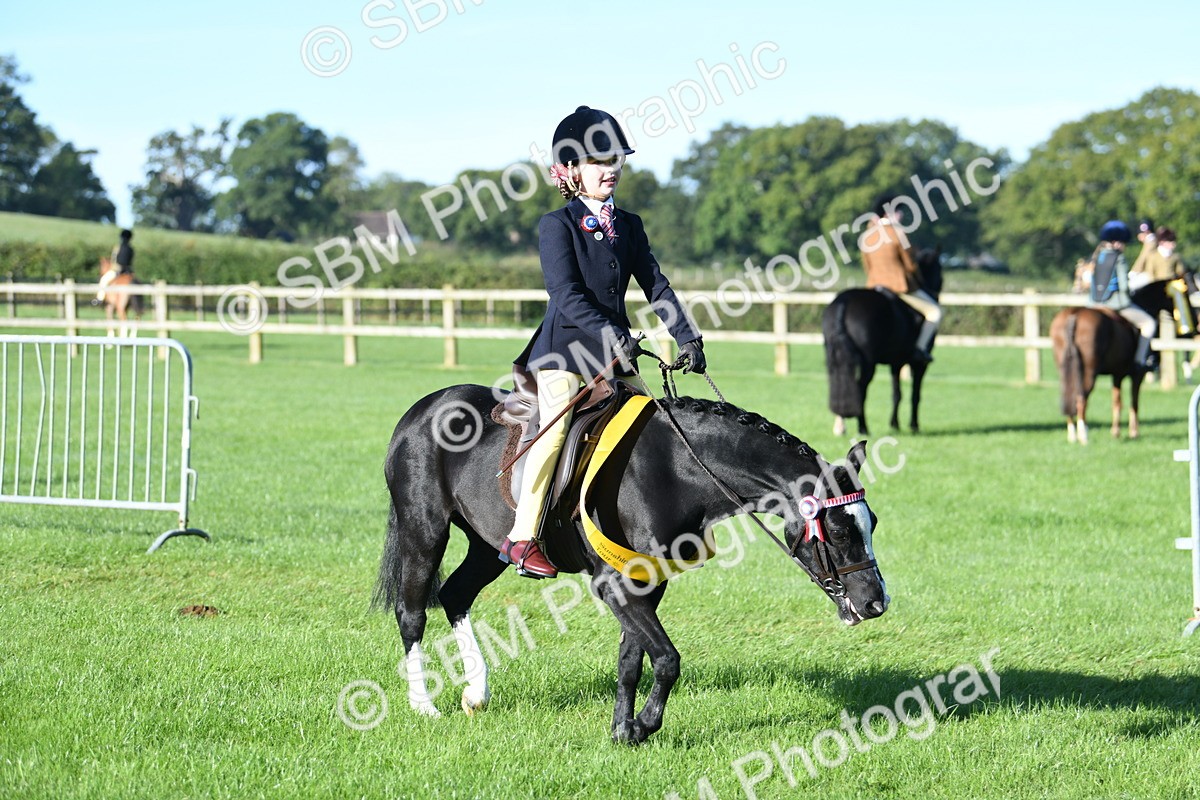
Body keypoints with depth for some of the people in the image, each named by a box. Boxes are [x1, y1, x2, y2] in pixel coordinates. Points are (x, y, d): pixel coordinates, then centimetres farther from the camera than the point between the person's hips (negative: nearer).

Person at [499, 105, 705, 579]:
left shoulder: (630, 226, 13)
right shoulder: (557, 225, -5)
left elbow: (655, 286, 9)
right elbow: (566, 294, -16)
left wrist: (687, 338, -3)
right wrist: (612, 337, -28)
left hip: (615, 350, 6)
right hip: (564, 348, -6)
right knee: (557, 425, -19)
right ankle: (523, 537, -22)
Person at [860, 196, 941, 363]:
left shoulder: (866, 236, 6)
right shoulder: (897, 233, -12)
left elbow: (867, 266, 13)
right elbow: (910, 265, -6)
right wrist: (919, 280, 12)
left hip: (874, 285, 6)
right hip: (900, 285, -6)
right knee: (934, 311, 6)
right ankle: (920, 348, -5)